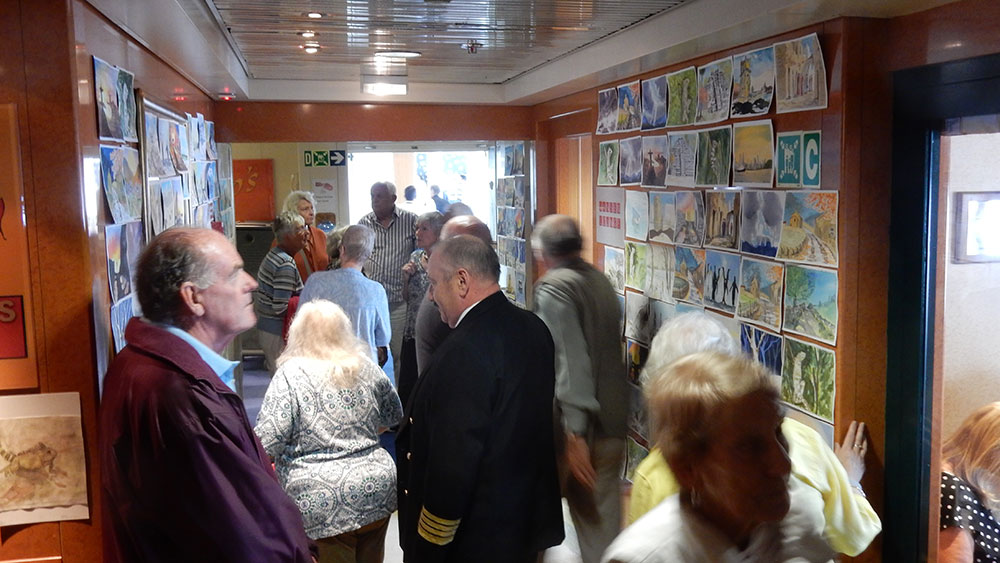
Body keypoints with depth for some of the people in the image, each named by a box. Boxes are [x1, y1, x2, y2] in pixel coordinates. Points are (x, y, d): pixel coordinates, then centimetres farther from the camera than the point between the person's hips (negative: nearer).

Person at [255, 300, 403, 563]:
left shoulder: (289, 376, -9)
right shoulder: (367, 368, 5)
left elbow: (266, 443, -14)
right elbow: (393, 418, 17)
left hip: (324, 506, -4)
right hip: (378, 491, 5)